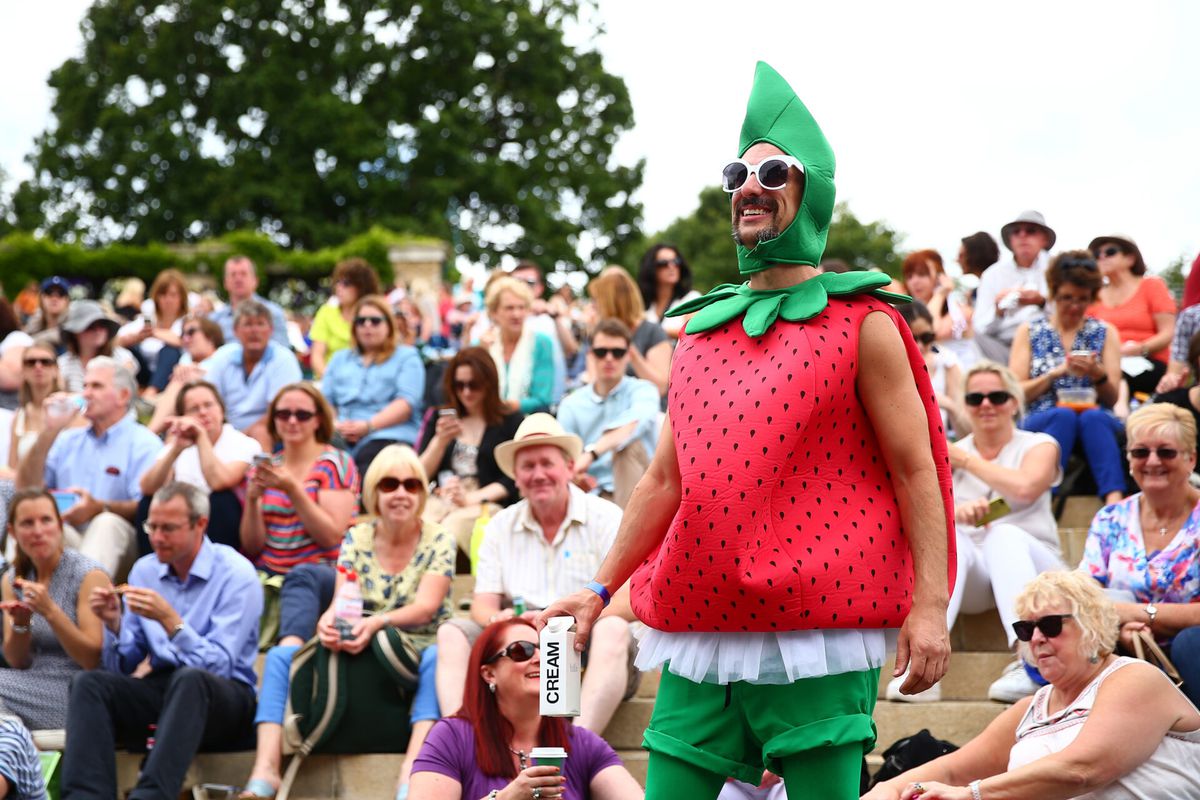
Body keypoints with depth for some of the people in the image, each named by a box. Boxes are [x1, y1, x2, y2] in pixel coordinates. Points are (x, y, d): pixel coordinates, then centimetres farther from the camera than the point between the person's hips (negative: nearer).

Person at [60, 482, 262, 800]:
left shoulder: (236, 574, -6)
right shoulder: (145, 570, 10)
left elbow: (219, 667, -15)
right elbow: (121, 668, 11)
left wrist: (170, 620, -24)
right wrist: (114, 623, -8)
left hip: (225, 696, -5)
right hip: (161, 688, 5)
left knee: (189, 679, -39)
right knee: (88, 683, -22)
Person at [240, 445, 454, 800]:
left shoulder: (438, 542, -2)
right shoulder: (357, 539, 7)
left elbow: (426, 606, -16)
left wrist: (377, 623, -37)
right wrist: (328, 621, -32)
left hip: (416, 650, -4)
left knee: (438, 661, -39)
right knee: (280, 655, -16)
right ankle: (265, 770, -32)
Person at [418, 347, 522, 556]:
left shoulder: (511, 421, 11)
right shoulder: (440, 419, 23)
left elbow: (514, 480, 1)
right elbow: (422, 474, 17)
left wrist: (472, 498, -12)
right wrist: (440, 441, 0)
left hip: (487, 505, -3)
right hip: (438, 501, 3)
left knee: (453, 526, -39)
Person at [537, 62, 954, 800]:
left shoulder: (862, 324, 1)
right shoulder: (702, 330, 16)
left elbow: (914, 470, -3)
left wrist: (930, 605, -13)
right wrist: (601, 588, 16)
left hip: (817, 638, -5)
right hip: (699, 633, 5)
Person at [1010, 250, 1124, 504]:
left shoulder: (1104, 333, 17)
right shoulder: (1029, 332, 15)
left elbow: (1112, 398, 11)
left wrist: (1098, 375, -11)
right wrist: (1056, 373, -8)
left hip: (1096, 419, 1)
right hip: (1040, 422, -1)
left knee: (1093, 418, -35)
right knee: (1064, 415, -36)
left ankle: (1114, 501, -54)